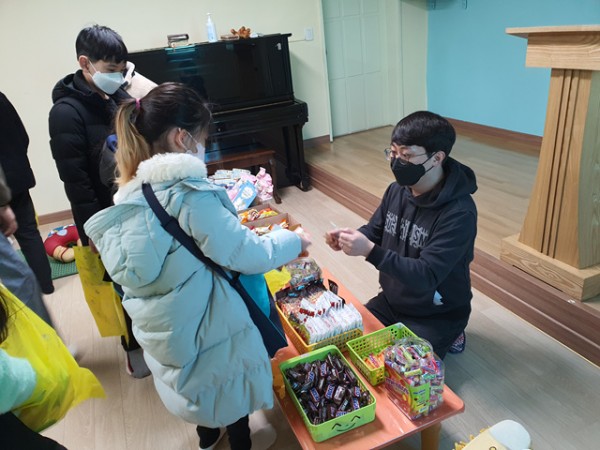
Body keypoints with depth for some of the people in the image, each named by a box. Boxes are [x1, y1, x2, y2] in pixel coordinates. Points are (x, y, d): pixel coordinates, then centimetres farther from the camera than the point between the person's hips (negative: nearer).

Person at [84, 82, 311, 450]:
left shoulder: (133, 191, -3)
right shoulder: (189, 195, -28)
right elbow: (246, 255, -24)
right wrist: (292, 242, -7)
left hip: (160, 322, 7)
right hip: (202, 320, -7)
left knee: (199, 375, 31)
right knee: (232, 377, 21)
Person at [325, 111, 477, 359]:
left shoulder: (459, 213, -28)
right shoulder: (397, 190, -7)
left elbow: (426, 277, -32)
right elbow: (374, 231, 6)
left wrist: (370, 251, -42)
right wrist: (348, 239, -17)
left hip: (437, 315, -6)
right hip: (391, 301, 6)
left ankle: (445, 339, 11)